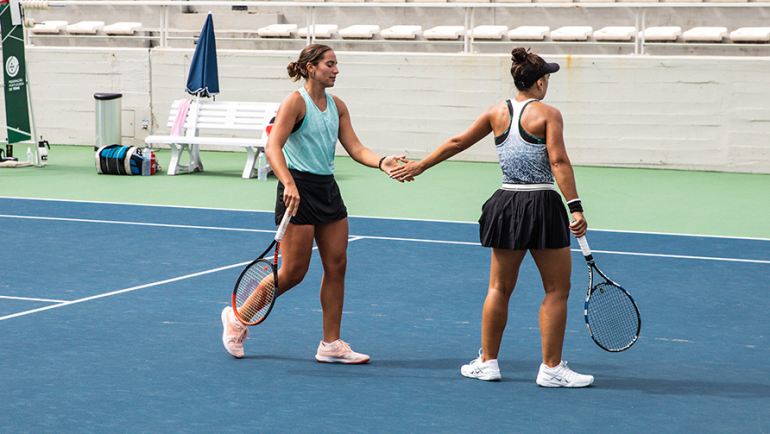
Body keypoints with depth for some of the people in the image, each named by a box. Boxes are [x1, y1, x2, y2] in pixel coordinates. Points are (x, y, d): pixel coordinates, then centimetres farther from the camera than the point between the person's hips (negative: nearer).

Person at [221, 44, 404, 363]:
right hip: (299, 190, -8)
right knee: (293, 271, -5)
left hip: (328, 189, 8)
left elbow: (355, 148, 6)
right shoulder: (296, 102, -11)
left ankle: (331, 345, 12)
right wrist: (289, 185, -33)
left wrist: (382, 163, -13)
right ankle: (238, 316, 14)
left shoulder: (337, 106, 10)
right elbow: (273, 147, -20)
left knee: (336, 265, 5)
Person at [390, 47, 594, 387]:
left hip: (506, 206, 5)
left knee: (499, 288, 15)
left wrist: (420, 166, 26)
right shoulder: (548, 114, -7)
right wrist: (576, 208, -18)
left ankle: (487, 361, 20)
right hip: (543, 206, -5)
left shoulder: (497, 113, 7)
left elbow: (457, 142, 15)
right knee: (557, 290, 4)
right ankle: (551, 368, 4)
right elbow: (559, 162, -17)